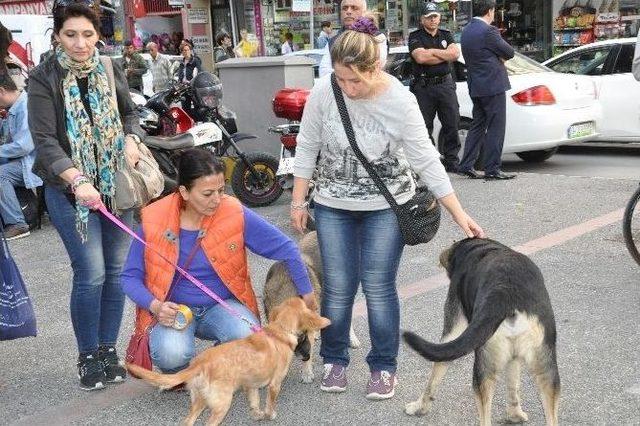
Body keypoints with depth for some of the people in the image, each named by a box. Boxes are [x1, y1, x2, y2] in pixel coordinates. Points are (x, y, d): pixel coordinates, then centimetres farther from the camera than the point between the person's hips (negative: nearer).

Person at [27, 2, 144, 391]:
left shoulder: (112, 72, 3)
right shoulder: (44, 79, -9)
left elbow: (130, 113, 18)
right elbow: (45, 140, -16)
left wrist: (132, 138, -5)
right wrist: (78, 181, -30)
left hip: (115, 184, 4)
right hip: (69, 188, -4)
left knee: (117, 270, 6)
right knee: (91, 272, -8)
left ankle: (109, 350, 22)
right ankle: (88, 358, 11)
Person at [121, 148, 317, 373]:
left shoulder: (235, 214, -12)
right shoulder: (154, 221, -12)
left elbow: (284, 247, -3)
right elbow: (130, 277, -4)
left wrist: (306, 293, 3)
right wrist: (156, 306, -22)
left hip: (222, 305, 1)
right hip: (173, 310, -1)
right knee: (172, 354, -33)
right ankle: (179, 375, 7)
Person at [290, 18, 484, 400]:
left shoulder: (401, 102, -19)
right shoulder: (323, 91, -14)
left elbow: (427, 161, -14)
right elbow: (308, 148, -2)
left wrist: (460, 215, -14)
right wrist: (298, 202, 0)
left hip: (386, 207, -2)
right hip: (333, 206, 2)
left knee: (379, 287, 0)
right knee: (338, 287, 6)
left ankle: (384, 367, 17)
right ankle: (334, 360, 25)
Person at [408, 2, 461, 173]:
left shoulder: (446, 35, 15)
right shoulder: (415, 37, 3)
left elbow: (455, 53, -2)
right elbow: (420, 57, -15)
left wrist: (432, 51, -7)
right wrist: (445, 55, -6)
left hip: (446, 84, 3)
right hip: (423, 87, -3)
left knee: (452, 124, 1)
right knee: (424, 126, 0)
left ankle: (451, 161, 8)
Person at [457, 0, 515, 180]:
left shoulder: (466, 30, 11)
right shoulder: (488, 31, -17)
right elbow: (509, 53, -9)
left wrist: (497, 57, 7)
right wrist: (500, 56, 10)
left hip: (475, 87, 9)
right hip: (492, 85, -9)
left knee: (478, 126, 15)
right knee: (495, 128, -3)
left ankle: (466, 166, 14)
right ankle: (492, 170, 0)